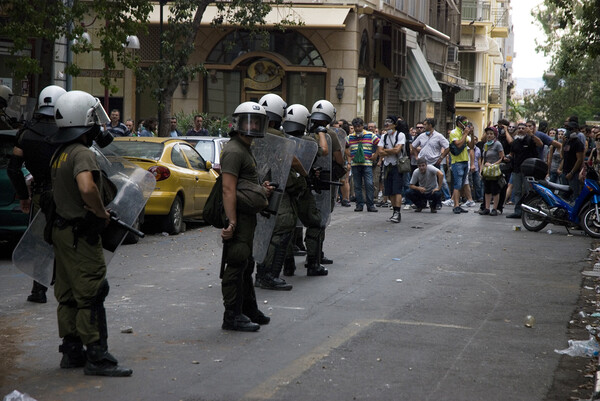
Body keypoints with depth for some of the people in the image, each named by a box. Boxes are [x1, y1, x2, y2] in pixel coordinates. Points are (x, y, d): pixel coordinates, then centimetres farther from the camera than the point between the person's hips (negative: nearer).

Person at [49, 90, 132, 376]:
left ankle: (71, 352, 21)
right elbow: (87, 188, -36)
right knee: (91, 295, -5)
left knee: (69, 295, 14)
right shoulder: (82, 153, -18)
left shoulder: (60, 154, 13)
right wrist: (102, 213, -19)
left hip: (62, 229, 10)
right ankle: (96, 356, -2)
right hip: (81, 234, -10)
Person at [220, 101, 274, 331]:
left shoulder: (246, 149, 19)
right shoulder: (234, 151, -15)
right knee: (236, 265, -7)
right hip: (238, 217, -11)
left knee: (246, 265, 18)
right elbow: (228, 189, -24)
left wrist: (262, 189, 10)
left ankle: (249, 310, 29)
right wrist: (232, 223, -29)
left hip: (248, 216, 11)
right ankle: (232, 316, -3)